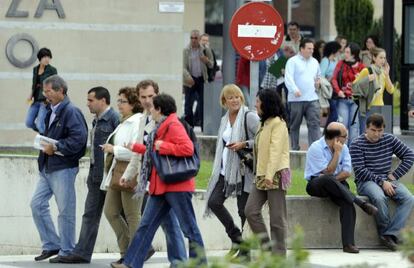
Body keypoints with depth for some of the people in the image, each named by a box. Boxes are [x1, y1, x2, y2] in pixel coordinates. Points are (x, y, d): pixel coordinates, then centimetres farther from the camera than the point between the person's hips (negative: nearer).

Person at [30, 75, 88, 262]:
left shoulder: (71, 112, -14)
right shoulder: (51, 111, 15)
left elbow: (79, 139, -22)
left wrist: (55, 147, -18)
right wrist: (45, 146, 10)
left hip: (63, 168, -9)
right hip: (47, 168, 9)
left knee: (65, 211, -1)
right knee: (37, 204, 7)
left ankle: (66, 251, 7)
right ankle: (51, 245, 16)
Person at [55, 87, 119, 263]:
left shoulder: (114, 118, -12)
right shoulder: (97, 121, 16)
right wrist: (92, 172, 16)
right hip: (95, 174, 9)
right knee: (90, 214, 7)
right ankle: (82, 252, 7)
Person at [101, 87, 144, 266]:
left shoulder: (138, 123, -13)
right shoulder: (124, 123, 19)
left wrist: (114, 150, -16)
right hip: (117, 174, 10)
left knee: (132, 216, -3)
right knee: (110, 212, 9)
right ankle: (126, 252, 16)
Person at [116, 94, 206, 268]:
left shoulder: (173, 126, -13)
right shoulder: (161, 128, 16)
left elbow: (188, 148, -26)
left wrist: (163, 146, -18)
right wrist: (136, 148, 38)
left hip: (177, 186, -10)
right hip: (161, 187, 10)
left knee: (188, 227, -1)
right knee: (146, 225, 6)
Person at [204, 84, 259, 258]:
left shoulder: (249, 117, -8)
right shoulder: (225, 120, 15)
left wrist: (244, 144, -21)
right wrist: (217, 169, 20)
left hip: (243, 170, -7)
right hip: (226, 170, 7)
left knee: (244, 210, -2)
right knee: (214, 201, -3)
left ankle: (245, 251, 8)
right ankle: (236, 237, 13)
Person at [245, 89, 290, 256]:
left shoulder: (277, 122, -8)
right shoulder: (264, 123, 20)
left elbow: (275, 150, -18)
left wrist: (269, 175, -25)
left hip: (276, 174, -9)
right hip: (261, 175, 9)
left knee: (277, 216, -4)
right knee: (251, 211, -1)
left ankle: (279, 254, 1)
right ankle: (266, 247, 5)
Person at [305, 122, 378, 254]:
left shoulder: (343, 148, 7)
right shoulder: (316, 148, -11)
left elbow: (347, 172, 0)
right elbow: (328, 172, -16)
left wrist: (334, 179, -15)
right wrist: (337, 153, -15)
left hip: (336, 184, 4)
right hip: (316, 185, -4)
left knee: (346, 202, -29)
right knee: (327, 179, -40)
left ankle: (348, 244, -36)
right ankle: (362, 204, -37)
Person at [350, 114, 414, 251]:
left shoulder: (390, 139, 9)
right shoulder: (357, 144, -4)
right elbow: (360, 171, -12)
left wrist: (395, 175, 1)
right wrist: (381, 182, -19)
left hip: (387, 181, 5)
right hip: (367, 182, -4)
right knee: (379, 198, -38)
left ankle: (389, 234, -30)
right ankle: (389, 233, -22)